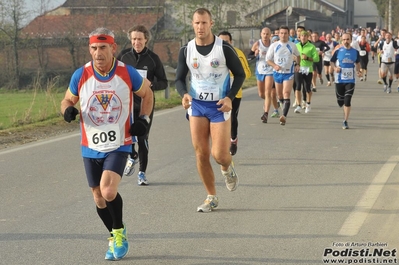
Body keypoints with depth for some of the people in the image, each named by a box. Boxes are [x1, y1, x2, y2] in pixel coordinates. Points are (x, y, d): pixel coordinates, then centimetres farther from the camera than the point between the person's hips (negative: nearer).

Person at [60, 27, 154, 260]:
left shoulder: (128, 73, -10)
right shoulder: (80, 75, -7)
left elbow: (147, 93, 9)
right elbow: (68, 100, 9)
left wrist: (144, 119, -5)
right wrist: (67, 110, -15)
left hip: (119, 146, -3)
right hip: (91, 147, 3)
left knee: (108, 191, -22)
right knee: (99, 198, 9)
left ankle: (119, 231, 5)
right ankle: (115, 238, 33)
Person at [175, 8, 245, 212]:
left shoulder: (224, 48, -10)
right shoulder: (186, 50, -1)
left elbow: (240, 74, -1)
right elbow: (179, 79, 6)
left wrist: (230, 97, -15)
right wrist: (184, 94, -15)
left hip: (219, 106, -3)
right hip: (196, 105, 3)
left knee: (219, 154, -8)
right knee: (201, 154, 1)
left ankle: (227, 168, 30)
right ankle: (211, 197, 14)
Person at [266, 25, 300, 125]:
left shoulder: (292, 45, 1)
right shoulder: (274, 45, -1)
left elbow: (298, 56, 20)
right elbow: (268, 59, 1)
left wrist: (297, 65, 5)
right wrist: (275, 66, -16)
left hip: (289, 73, -2)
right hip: (277, 73, 2)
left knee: (286, 94, -17)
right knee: (280, 95, 12)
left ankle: (284, 116, -28)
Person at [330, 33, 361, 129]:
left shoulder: (355, 52, 3)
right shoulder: (338, 51, -2)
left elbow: (357, 63, 18)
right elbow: (332, 61, 8)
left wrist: (358, 71, 1)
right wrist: (334, 68, -12)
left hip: (350, 80, 0)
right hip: (339, 80, 0)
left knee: (347, 101, -10)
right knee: (340, 101, 8)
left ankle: (345, 121, -4)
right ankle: (345, 113, 42)